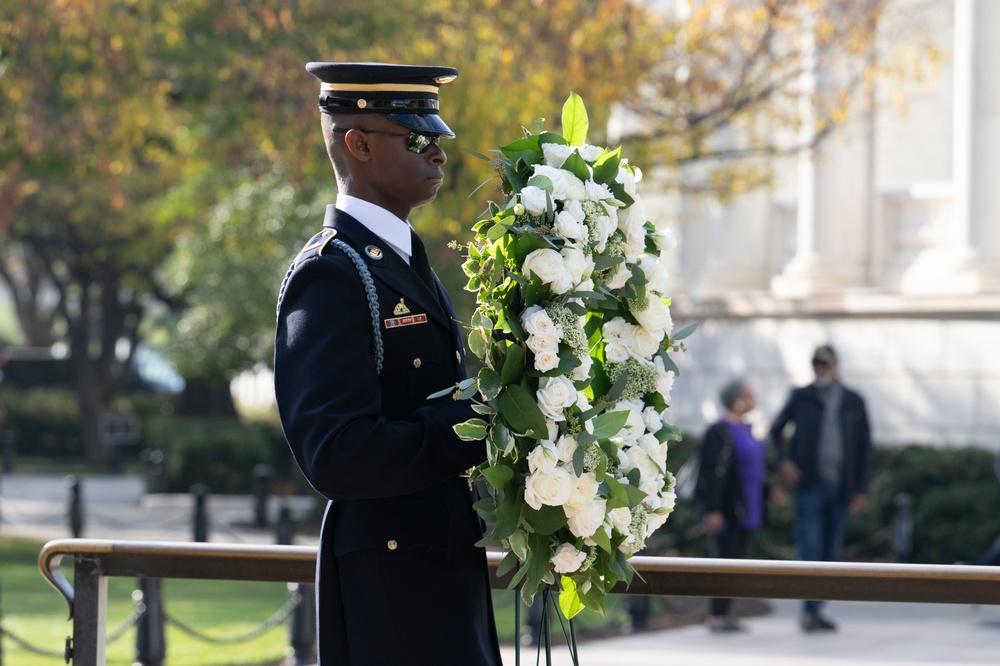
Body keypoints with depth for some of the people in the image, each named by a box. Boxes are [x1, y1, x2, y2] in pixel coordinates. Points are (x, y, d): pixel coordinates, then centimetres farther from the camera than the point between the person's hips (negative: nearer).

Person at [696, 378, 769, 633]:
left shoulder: (744, 430, 14)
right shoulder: (719, 433, -15)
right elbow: (712, 473, -19)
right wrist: (712, 510, -22)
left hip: (743, 509, 9)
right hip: (726, 507, -9)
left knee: (736, 560, 10)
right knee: (728, 559, -8)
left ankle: (724, 614, 14)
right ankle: (717, 616, -5)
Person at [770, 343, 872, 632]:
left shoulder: (854, 402, 8)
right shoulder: (801, 397, 5)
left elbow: (864, 447, 9)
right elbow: (776, 429, 15)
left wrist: (861, 490, 2)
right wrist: (783, 460, -4)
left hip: (841, 488, 3)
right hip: (810, 486, -3)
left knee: (830, 553, 6)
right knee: (810, 549, -11)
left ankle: (816, 610, 13)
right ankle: (809, 612, -14)